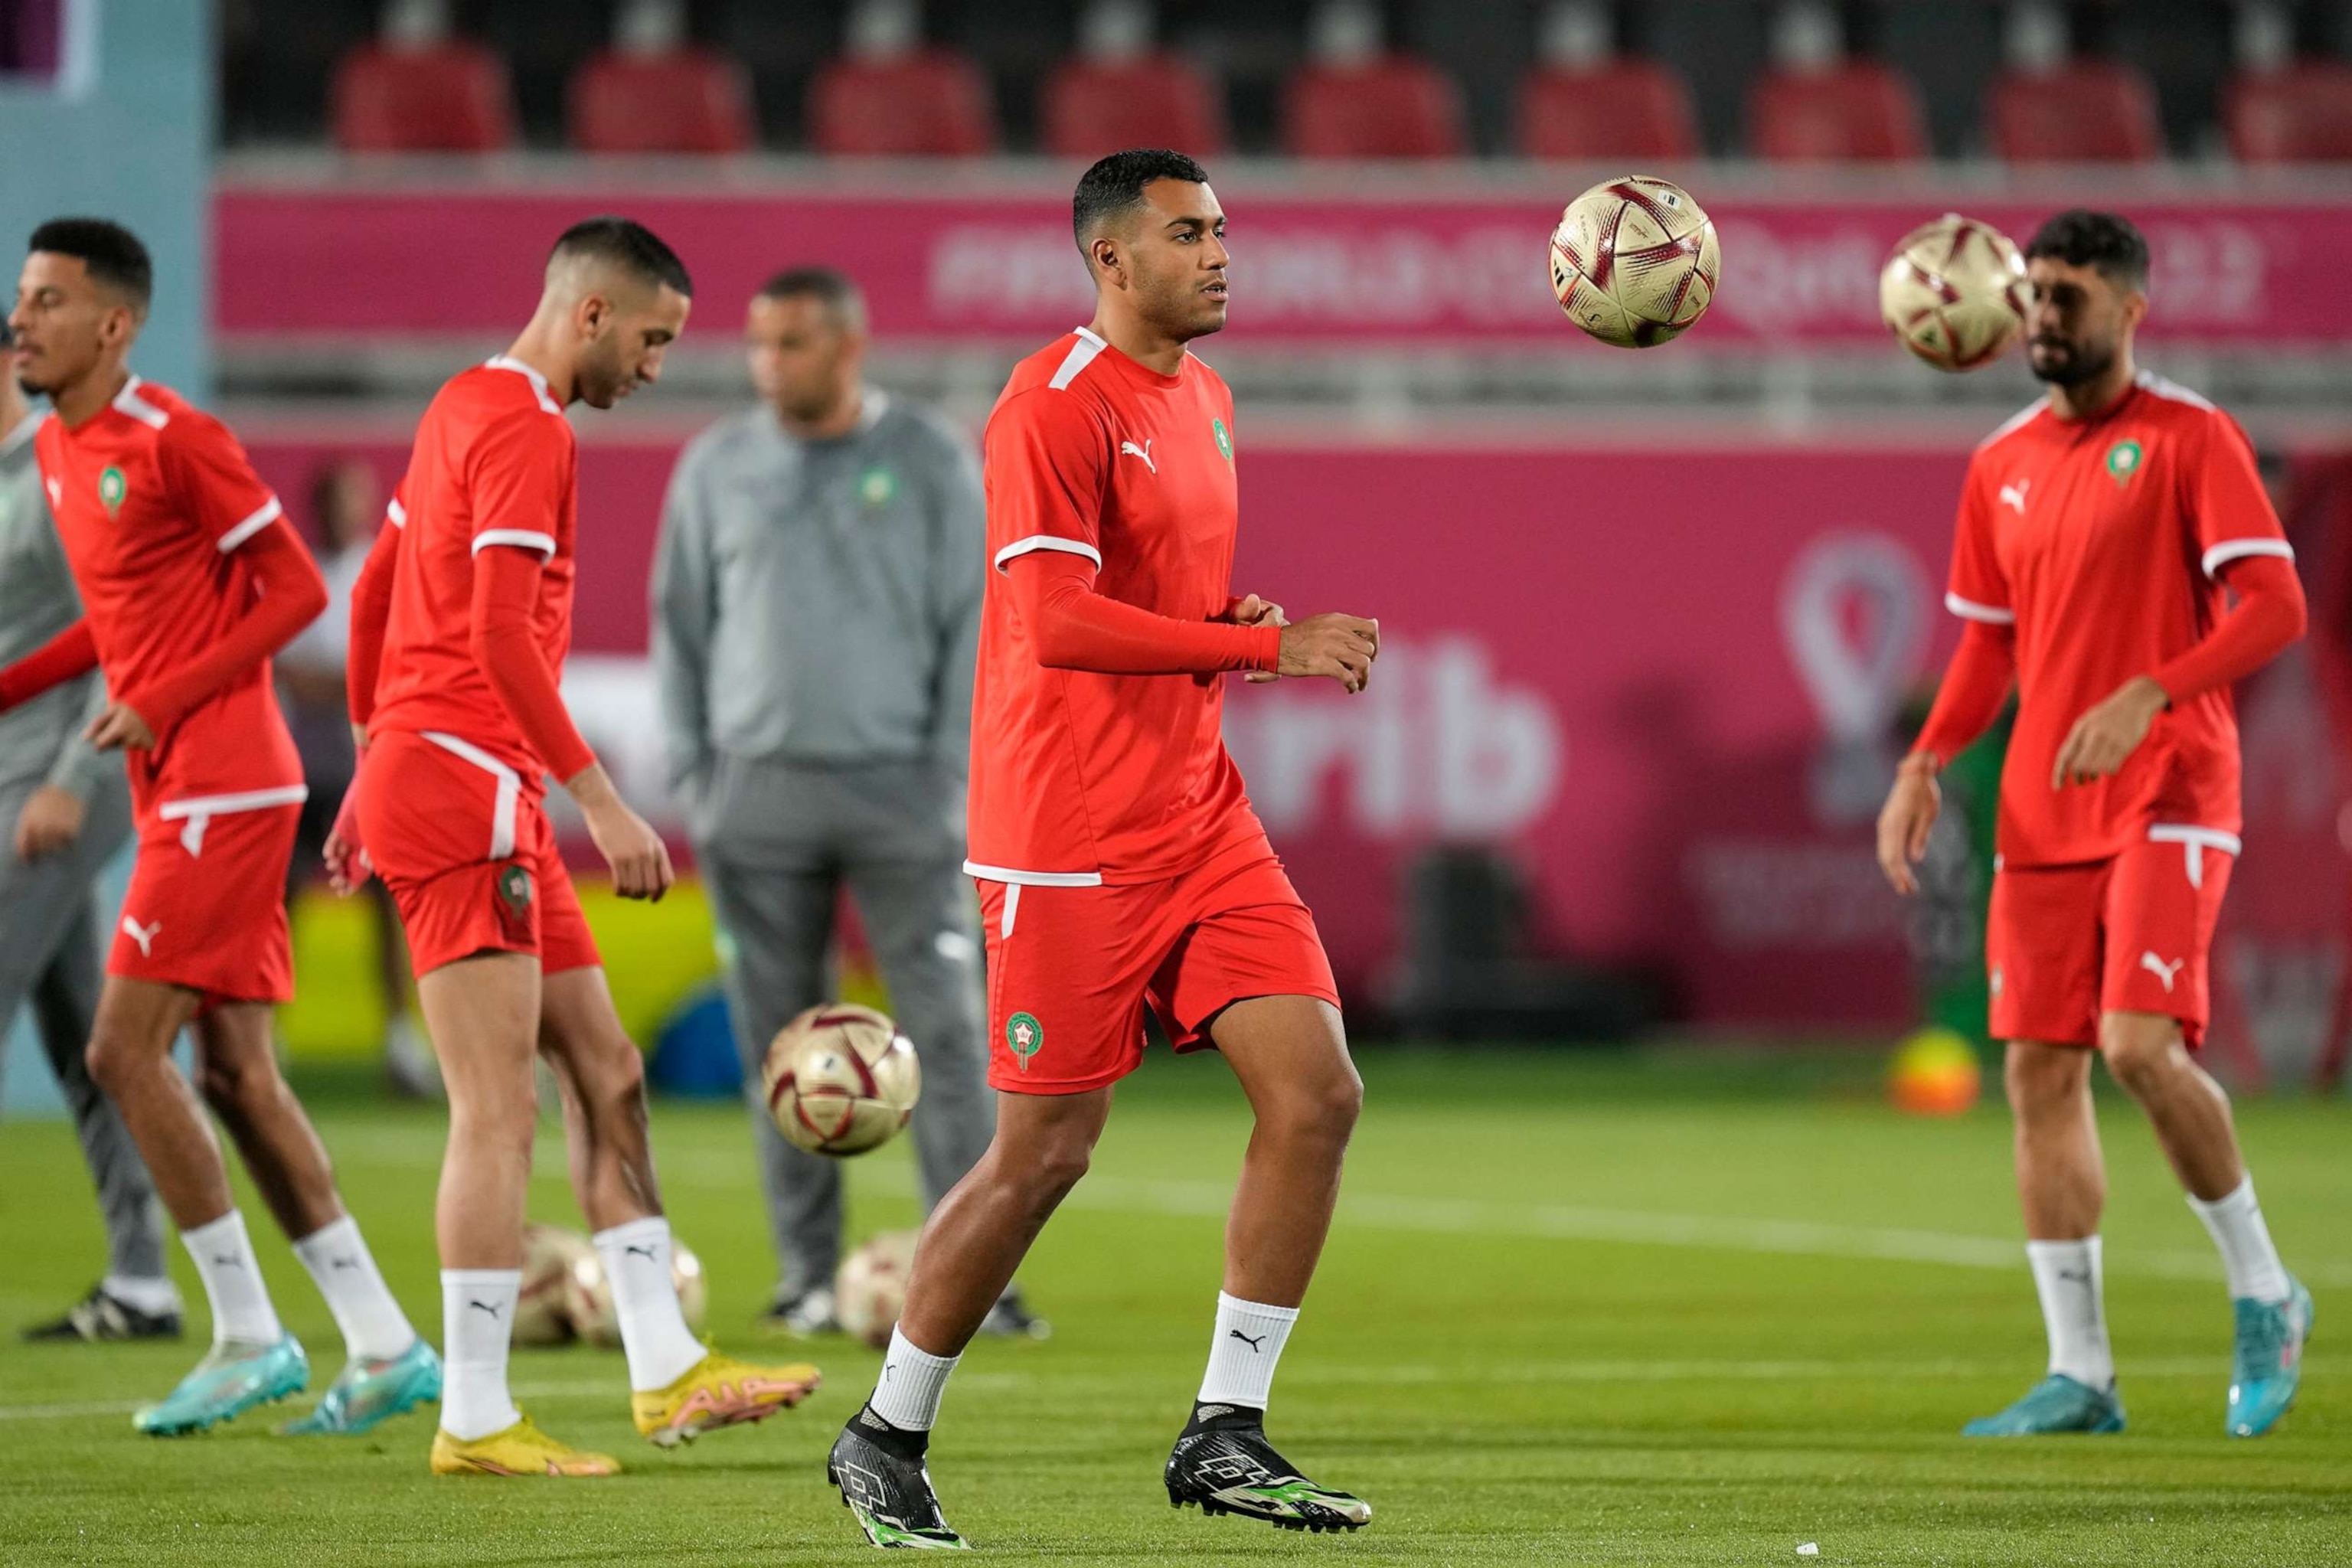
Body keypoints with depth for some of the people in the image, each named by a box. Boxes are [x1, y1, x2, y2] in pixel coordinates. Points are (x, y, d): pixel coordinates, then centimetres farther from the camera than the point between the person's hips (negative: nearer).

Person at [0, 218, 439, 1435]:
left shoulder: (172, 440, -14)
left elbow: (296, 592, -13)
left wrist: (163, 704, -17)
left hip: (220, 782, -9)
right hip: (180, 793, 9)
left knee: (124, 1052, -12)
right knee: (235, 1073, 9)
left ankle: (248, 1337, -4)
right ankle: (383, 1347, 13)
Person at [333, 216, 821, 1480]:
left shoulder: (466, 406, 18)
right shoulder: (525, 430, -13)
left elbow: (373, 594, 24)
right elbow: (500, 633, -22)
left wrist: (374, 769, 28)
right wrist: (602, 801, -22)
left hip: (414, 773, 10)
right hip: (466, 787, -10)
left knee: (607, 1078, 11)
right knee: (499, 1115, -9)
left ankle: (666, 1374, 11)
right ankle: (475, 1422, -7)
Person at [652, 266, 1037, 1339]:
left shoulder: (929, 464, 3)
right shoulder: (718, 467, 8)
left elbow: (972, 623, 3)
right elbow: (680, 626, 12)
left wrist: (951, 770, -4)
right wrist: (691, 773, 4)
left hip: (900, 785, -2)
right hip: (757, 791, 2)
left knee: (945, 1031, -8)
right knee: (779, 1044, 1)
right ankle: (808, 1279, 7)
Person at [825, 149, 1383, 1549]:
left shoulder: (1205, 397, 15)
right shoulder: (1056, 407, -13)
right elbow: (1056, 623, -23)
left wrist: (1256, 636, 6)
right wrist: (1269, 646, -22)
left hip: (1199, 818, 8)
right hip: (1071, 840, -8)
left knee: (1318, 1094, -4)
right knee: (1047, 1154, -3)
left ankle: (1226, 1436, 3)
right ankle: (887, 1440, 15)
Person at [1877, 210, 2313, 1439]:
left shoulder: (2188, 439, -6)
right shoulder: (2001, 467, 13)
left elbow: (2274, 607, -13)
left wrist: (2145, 698, -26)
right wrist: (1926, 763, 5)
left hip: (2168, 799, -6)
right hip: (2042, 817, 6)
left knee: (2140, 1046, -19)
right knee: (2039, 1072, 1)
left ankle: (2262, 1294, 2)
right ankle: (2078, 1374, 7)